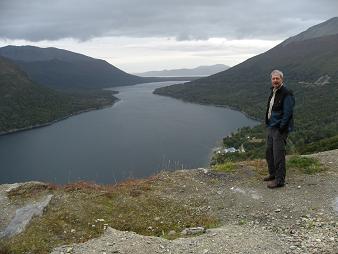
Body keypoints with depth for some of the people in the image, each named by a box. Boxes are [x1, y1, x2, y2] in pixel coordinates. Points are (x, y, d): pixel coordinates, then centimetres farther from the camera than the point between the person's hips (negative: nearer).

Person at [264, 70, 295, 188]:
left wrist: (281, 128, -18)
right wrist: (268, 123, 13)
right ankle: (272, 174, 33)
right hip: (270, 127, 9)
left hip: (279, 129, -9)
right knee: (269, 151, 17)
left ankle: (279, 180, 2)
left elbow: (287, 113, -18)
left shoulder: (286, 94, -14)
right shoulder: (273, 91, 14)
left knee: (278, 154, -6)